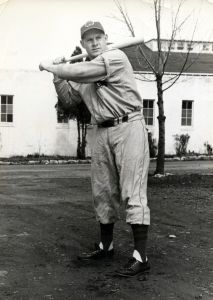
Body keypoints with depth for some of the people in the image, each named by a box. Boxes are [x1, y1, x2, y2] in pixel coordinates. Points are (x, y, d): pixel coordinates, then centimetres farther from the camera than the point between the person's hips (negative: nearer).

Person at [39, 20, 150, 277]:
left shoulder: (116, 57, -9)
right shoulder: (84, 70, 17)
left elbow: (78, 72, -19)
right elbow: (69, 100, 23)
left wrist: (50, 66, -3)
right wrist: (57, 75, 11)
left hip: (128, 127, -8)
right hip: (101, 132, 8)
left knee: (132, 191, -11)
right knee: (102, 192, 12)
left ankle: (140, 257, -10)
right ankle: (106, 246, 26)